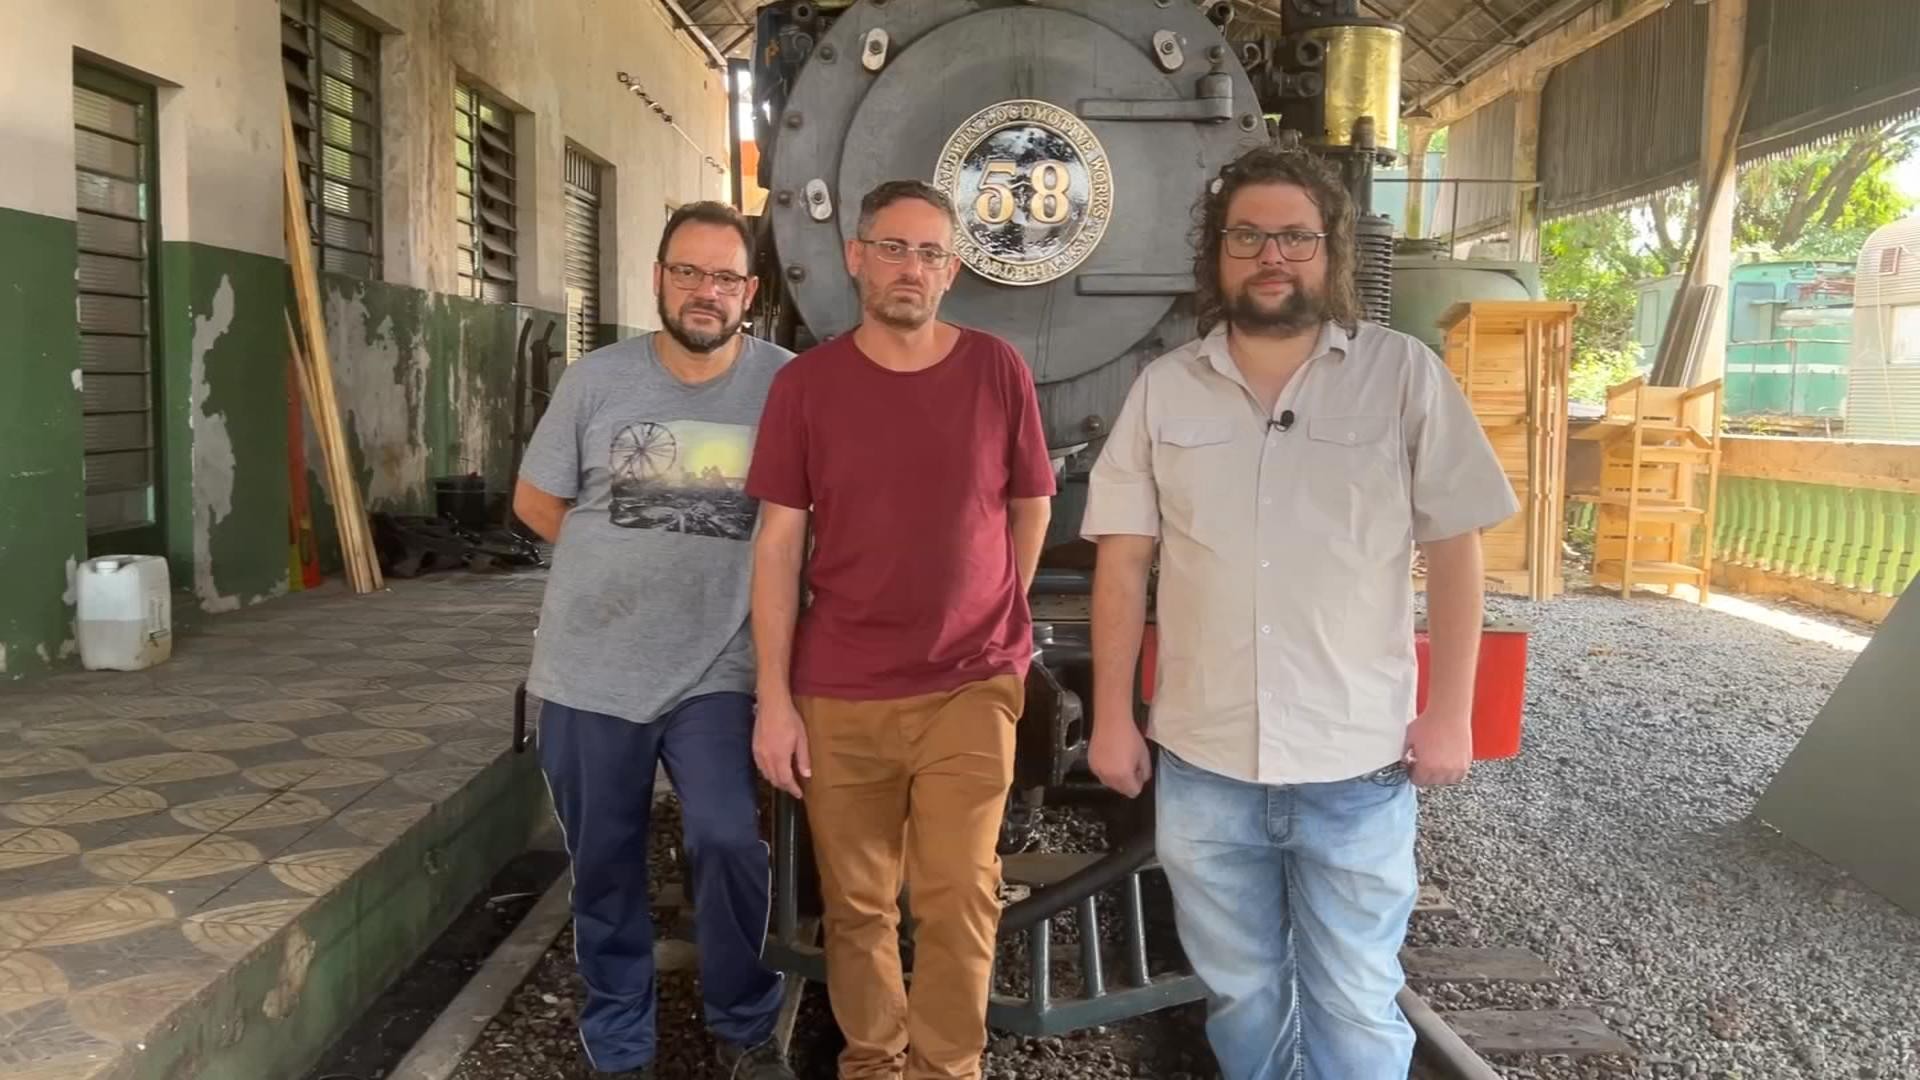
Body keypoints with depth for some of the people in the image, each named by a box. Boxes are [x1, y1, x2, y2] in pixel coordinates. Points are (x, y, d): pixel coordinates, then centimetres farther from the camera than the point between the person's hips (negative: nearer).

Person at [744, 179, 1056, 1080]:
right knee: (856, 905, 11)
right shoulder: (804, 383, -2)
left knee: (959, 897, -1)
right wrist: (774, 697, -6)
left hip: (972, 686, 0)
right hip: (838, 694, 1)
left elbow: (1031, 506, 10)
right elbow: (779, 545, -2)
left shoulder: (997, 370, -1)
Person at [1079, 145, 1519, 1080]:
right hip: (1202, 763, 2)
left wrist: (1449, 711, -6)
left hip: (1358, 764, -2)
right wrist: (1112, 717, 1)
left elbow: (1453, 547, -2)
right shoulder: (1162, 389, 3)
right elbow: (1123, 563, 4)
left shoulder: (1405, 374, -3)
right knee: (1238, 992, 18)